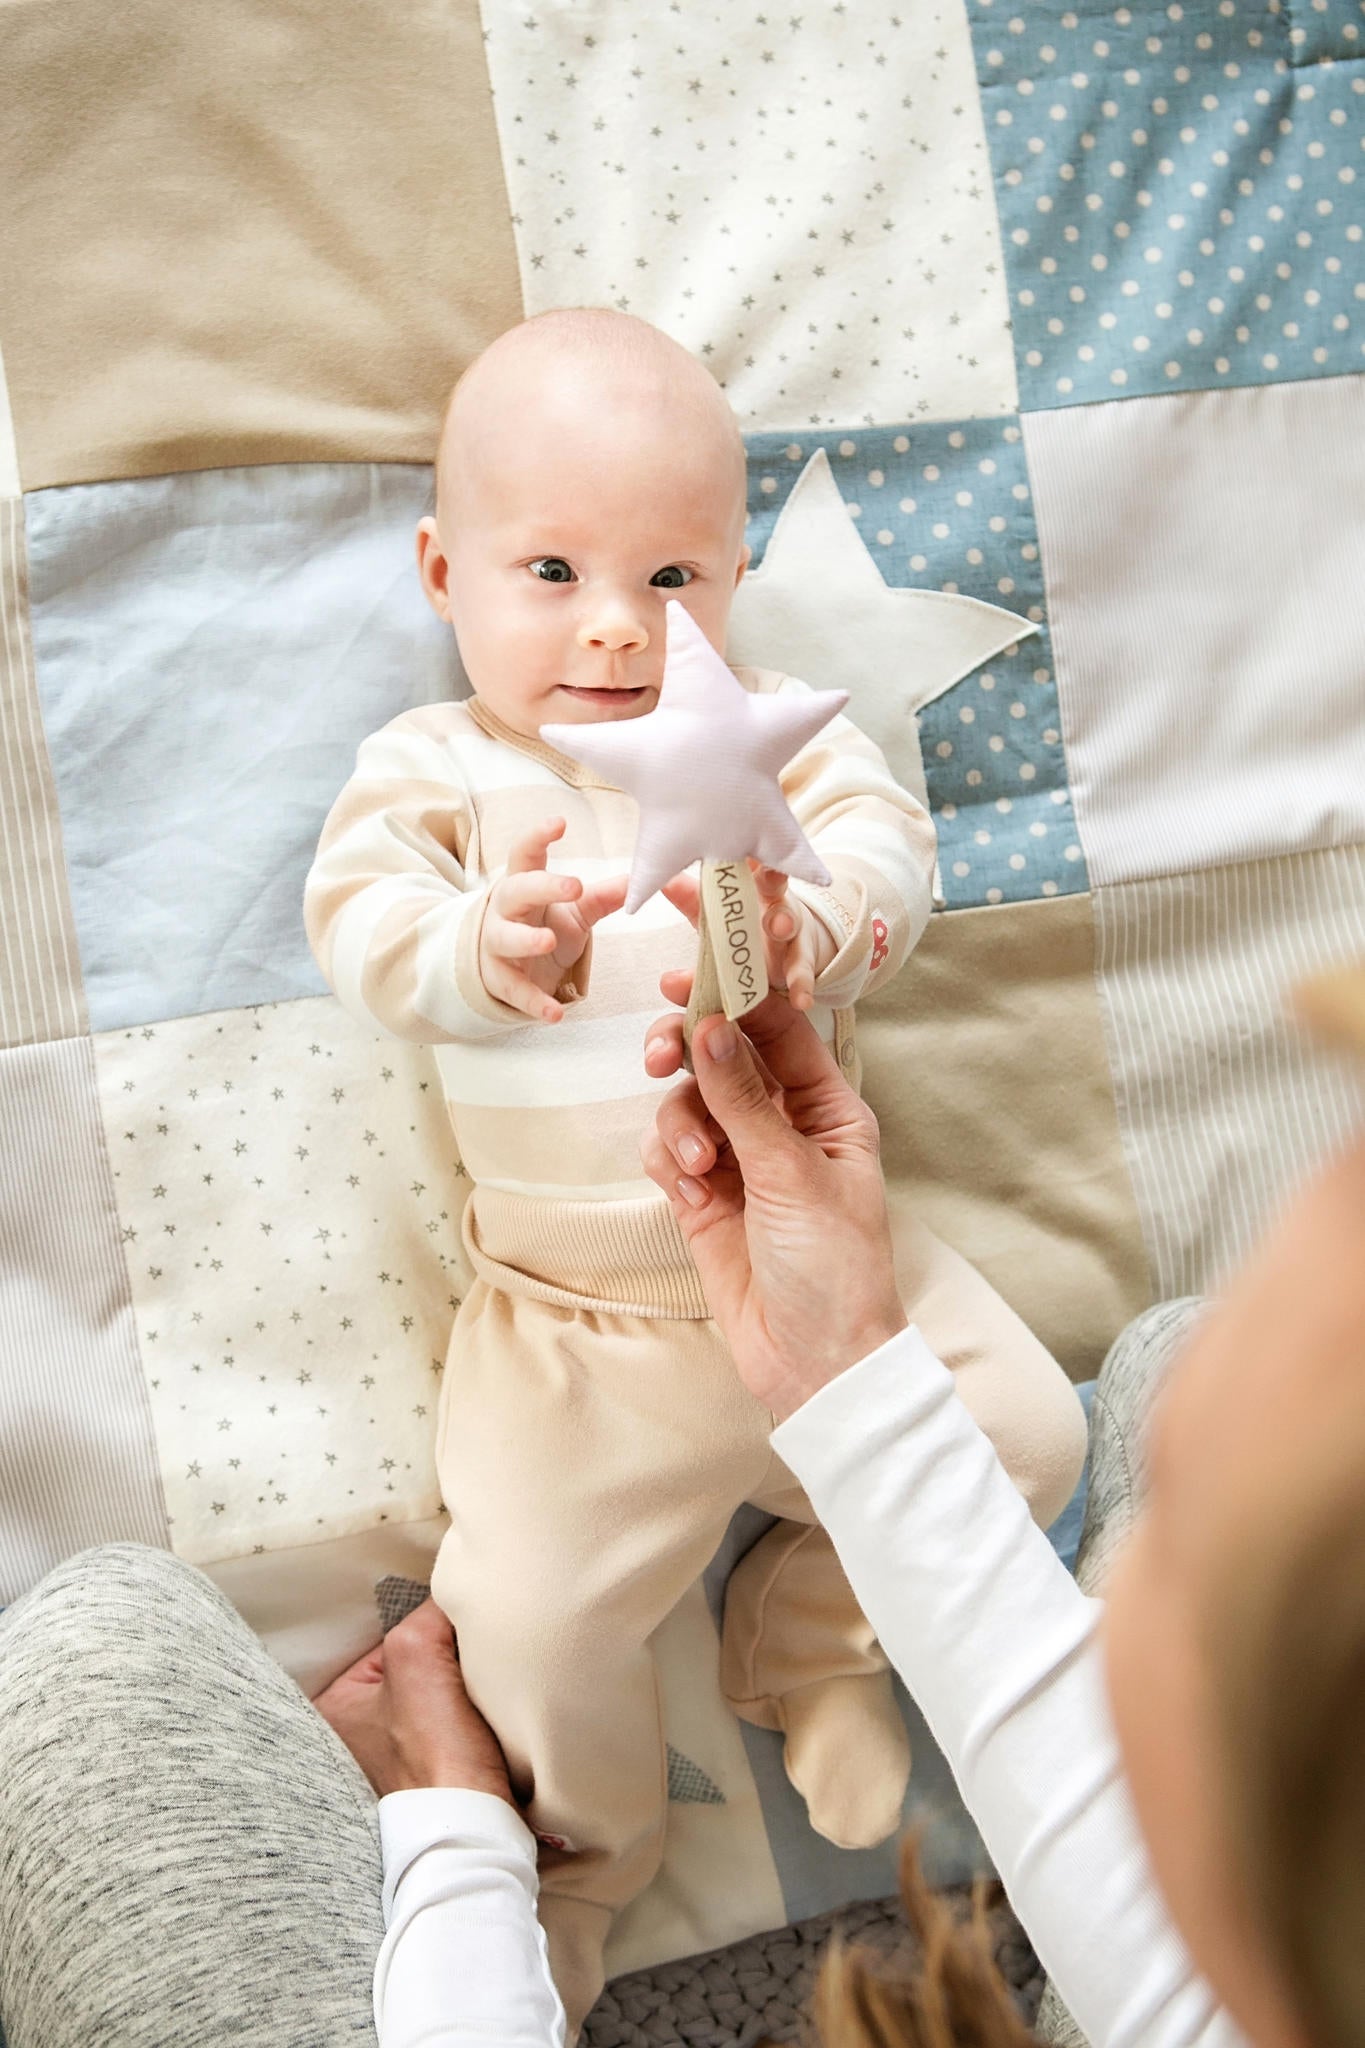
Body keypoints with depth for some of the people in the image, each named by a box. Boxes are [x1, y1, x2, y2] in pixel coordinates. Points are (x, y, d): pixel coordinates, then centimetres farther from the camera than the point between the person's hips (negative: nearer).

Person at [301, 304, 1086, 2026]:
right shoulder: (433, 767, -3)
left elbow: (884, 843, -14)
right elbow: (362, 927, -21)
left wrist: (810, 927, -38)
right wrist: (494, 950, -45)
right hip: (577, 1325, -2)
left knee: (1023, 1432, -1)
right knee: (525, 1611, -12)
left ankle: (809, 1636, 26)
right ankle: (574, 1856, 23)